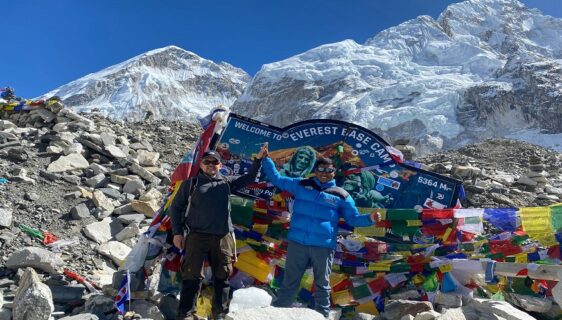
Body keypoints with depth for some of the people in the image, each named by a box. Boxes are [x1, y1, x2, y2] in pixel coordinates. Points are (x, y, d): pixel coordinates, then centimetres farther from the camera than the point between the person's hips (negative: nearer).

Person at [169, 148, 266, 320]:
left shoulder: (227, 182, 14)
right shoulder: (191, 183, 7)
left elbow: (249, 178, 20)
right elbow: (175, 207, 11)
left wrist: (258, 159, 8)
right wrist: (177, 232, 3)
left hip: (223, 237, 3)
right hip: (197, 236, -2)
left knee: (222, 276, 8)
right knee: (192, 276, -3)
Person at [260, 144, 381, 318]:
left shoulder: (341, 195, 4)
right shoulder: (301, 185, 6)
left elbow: (353, 218, 8)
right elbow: (276, 179, 11)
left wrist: (369, 218, -11)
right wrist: (266, 159, 3)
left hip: (324, 247, 0)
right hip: (297, 243, 1)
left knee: (322, 286, 13)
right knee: (288, 284, 10)